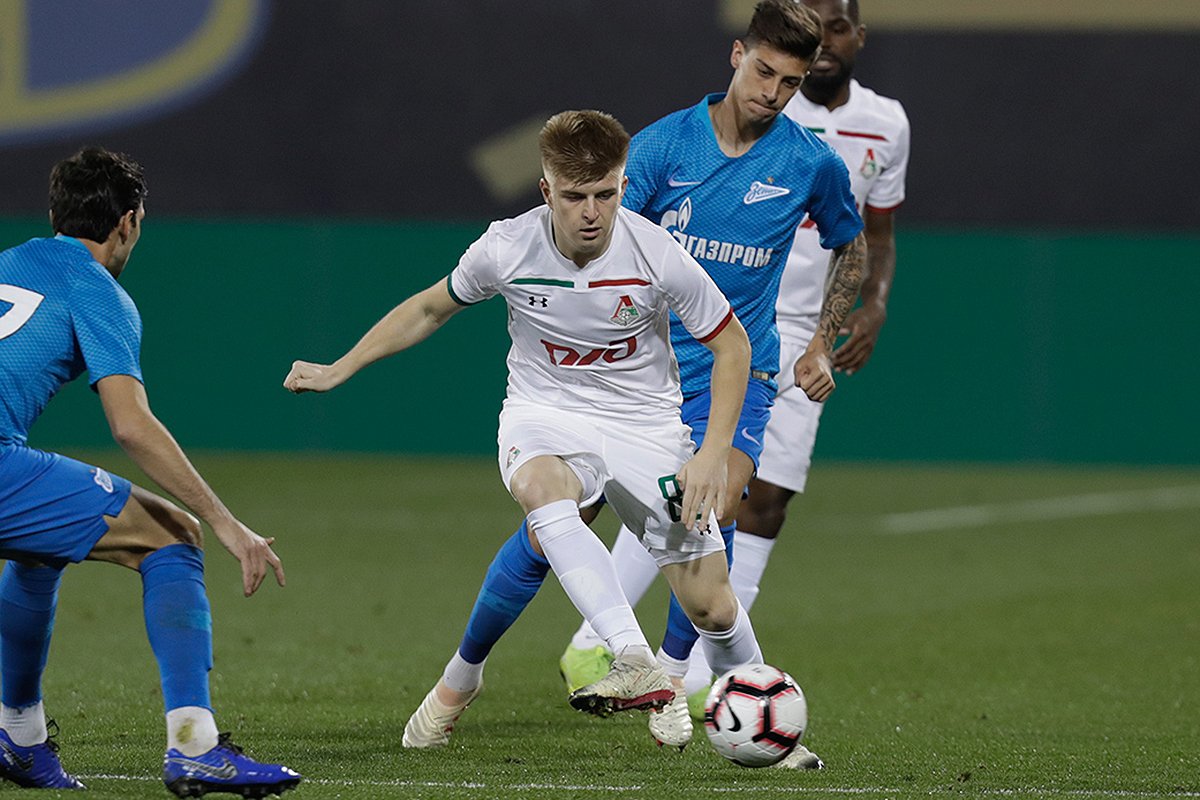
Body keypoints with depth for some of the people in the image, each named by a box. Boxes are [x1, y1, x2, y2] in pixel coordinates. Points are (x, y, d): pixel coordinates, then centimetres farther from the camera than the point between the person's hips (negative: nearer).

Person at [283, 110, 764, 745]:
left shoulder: (659, 258, -17)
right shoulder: (507, 248, -13)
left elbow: (732, 346, -3)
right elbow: (430, 309, 8)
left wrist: (713, 455, -12)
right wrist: (338, 370, 7)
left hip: (644, 424, 0)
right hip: (544, 413, 0)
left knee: (710, 606, -6)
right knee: (543, 489, -39)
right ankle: (635, 665, -48)